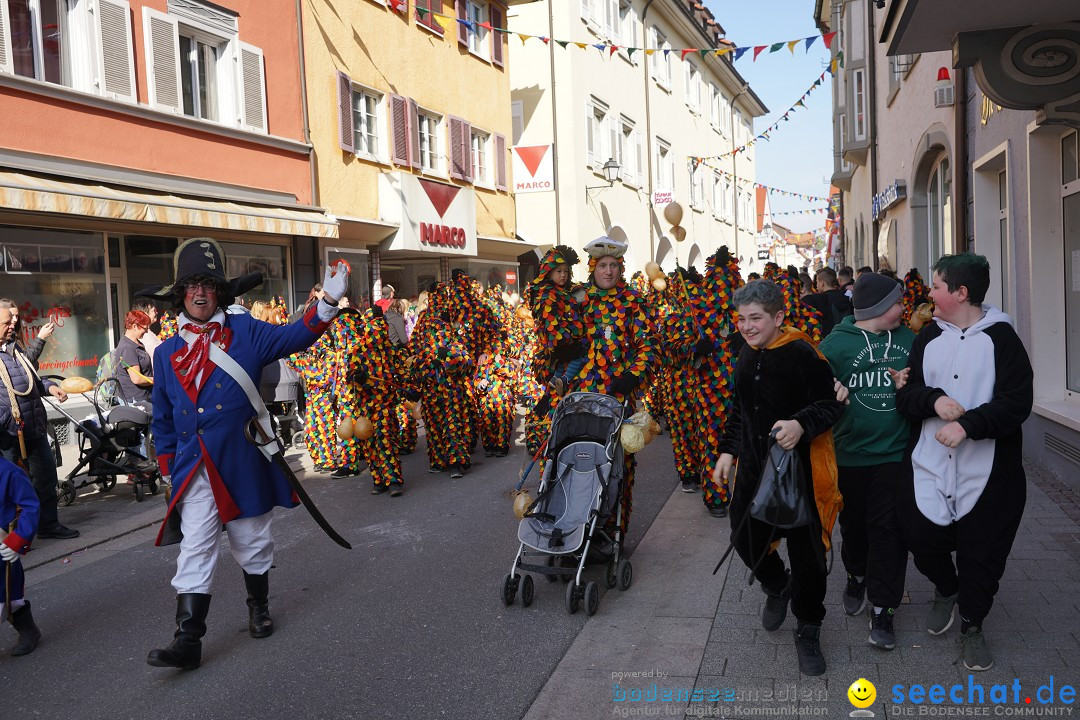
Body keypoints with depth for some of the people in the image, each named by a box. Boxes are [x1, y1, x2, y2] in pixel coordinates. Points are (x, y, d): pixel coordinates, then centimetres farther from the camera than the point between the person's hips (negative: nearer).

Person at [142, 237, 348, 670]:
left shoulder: (245, 332, 1)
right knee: (195, 551, -1)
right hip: (194, 471, 1)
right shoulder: (167, 353, 7)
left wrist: (329, 301, -27)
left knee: (252, 543, 14)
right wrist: (168, 470, 10)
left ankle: (259, 608, 37)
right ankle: (187, 641, 3)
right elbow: (163, 420, 12)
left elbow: (293, 337, -12)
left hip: (243, 464, -1)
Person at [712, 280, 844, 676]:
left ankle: (808, 630, 25)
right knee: (745, 539, 10)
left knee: (806, 552, 3)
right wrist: (728, 449, 15)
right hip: (753, 466, 6)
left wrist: (802, 424, -31)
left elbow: (832, 403, -14)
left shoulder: (803, 354, -16)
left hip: (800, 469, -6)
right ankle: (776, 587, 43)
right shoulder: (747, 355, 7)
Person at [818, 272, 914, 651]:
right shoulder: (836, 342, -7)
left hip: (895, 454, 1)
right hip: (850, 453, -1)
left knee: (888, 529, 0)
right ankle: (857, 577, 43)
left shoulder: (908, 340, 3)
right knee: (853, 524, 16)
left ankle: (882, 608, 9)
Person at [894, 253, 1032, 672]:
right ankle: (945, 591, 35)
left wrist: (968, 424, -25)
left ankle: (972, 625, 30)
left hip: (988, 474, -3)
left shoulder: (1001, 338, -6)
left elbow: (1016, 403, -13)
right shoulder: (928, 338, 8)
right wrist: (933, 399, -17)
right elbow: (905, 396, 4)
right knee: (923, 538, 3)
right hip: (929, 467, 3)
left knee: (981, 555, 7)